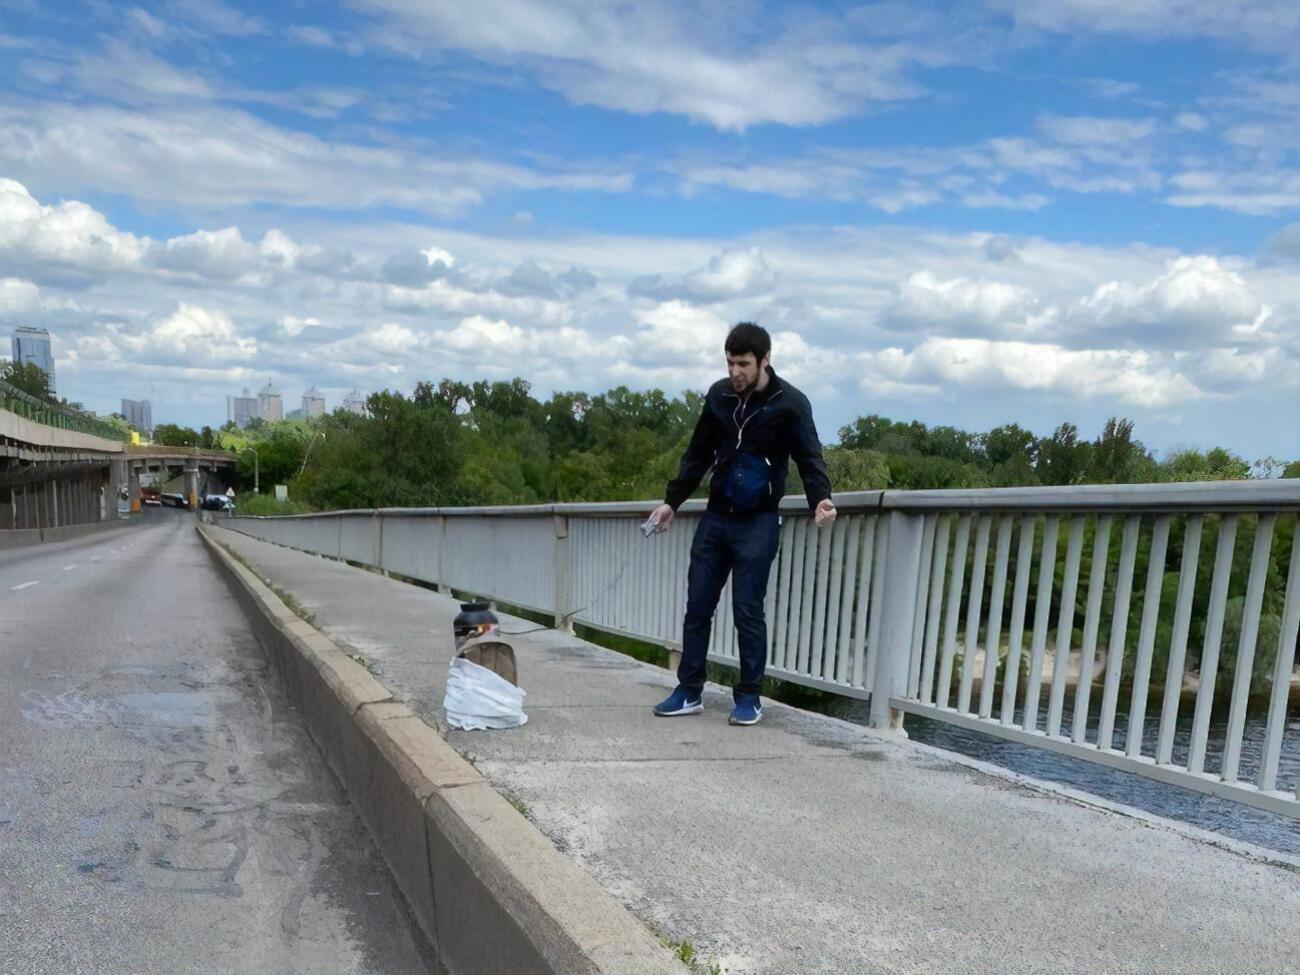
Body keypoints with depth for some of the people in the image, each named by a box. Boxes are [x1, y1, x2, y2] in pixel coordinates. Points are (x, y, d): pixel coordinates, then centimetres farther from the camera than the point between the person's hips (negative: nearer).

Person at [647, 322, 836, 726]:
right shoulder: (718, 395, 4)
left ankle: (749, 697, 12)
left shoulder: (790, 403, -9)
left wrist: (820, 499, -26)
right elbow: (698, 454, 13)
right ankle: (689, 691, 17)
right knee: (697, 606, 6)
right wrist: (672, 500, 11)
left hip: (758, 522, -5)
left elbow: (809, 458, -8)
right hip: (715, 517, 5)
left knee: (748, 611, -2)